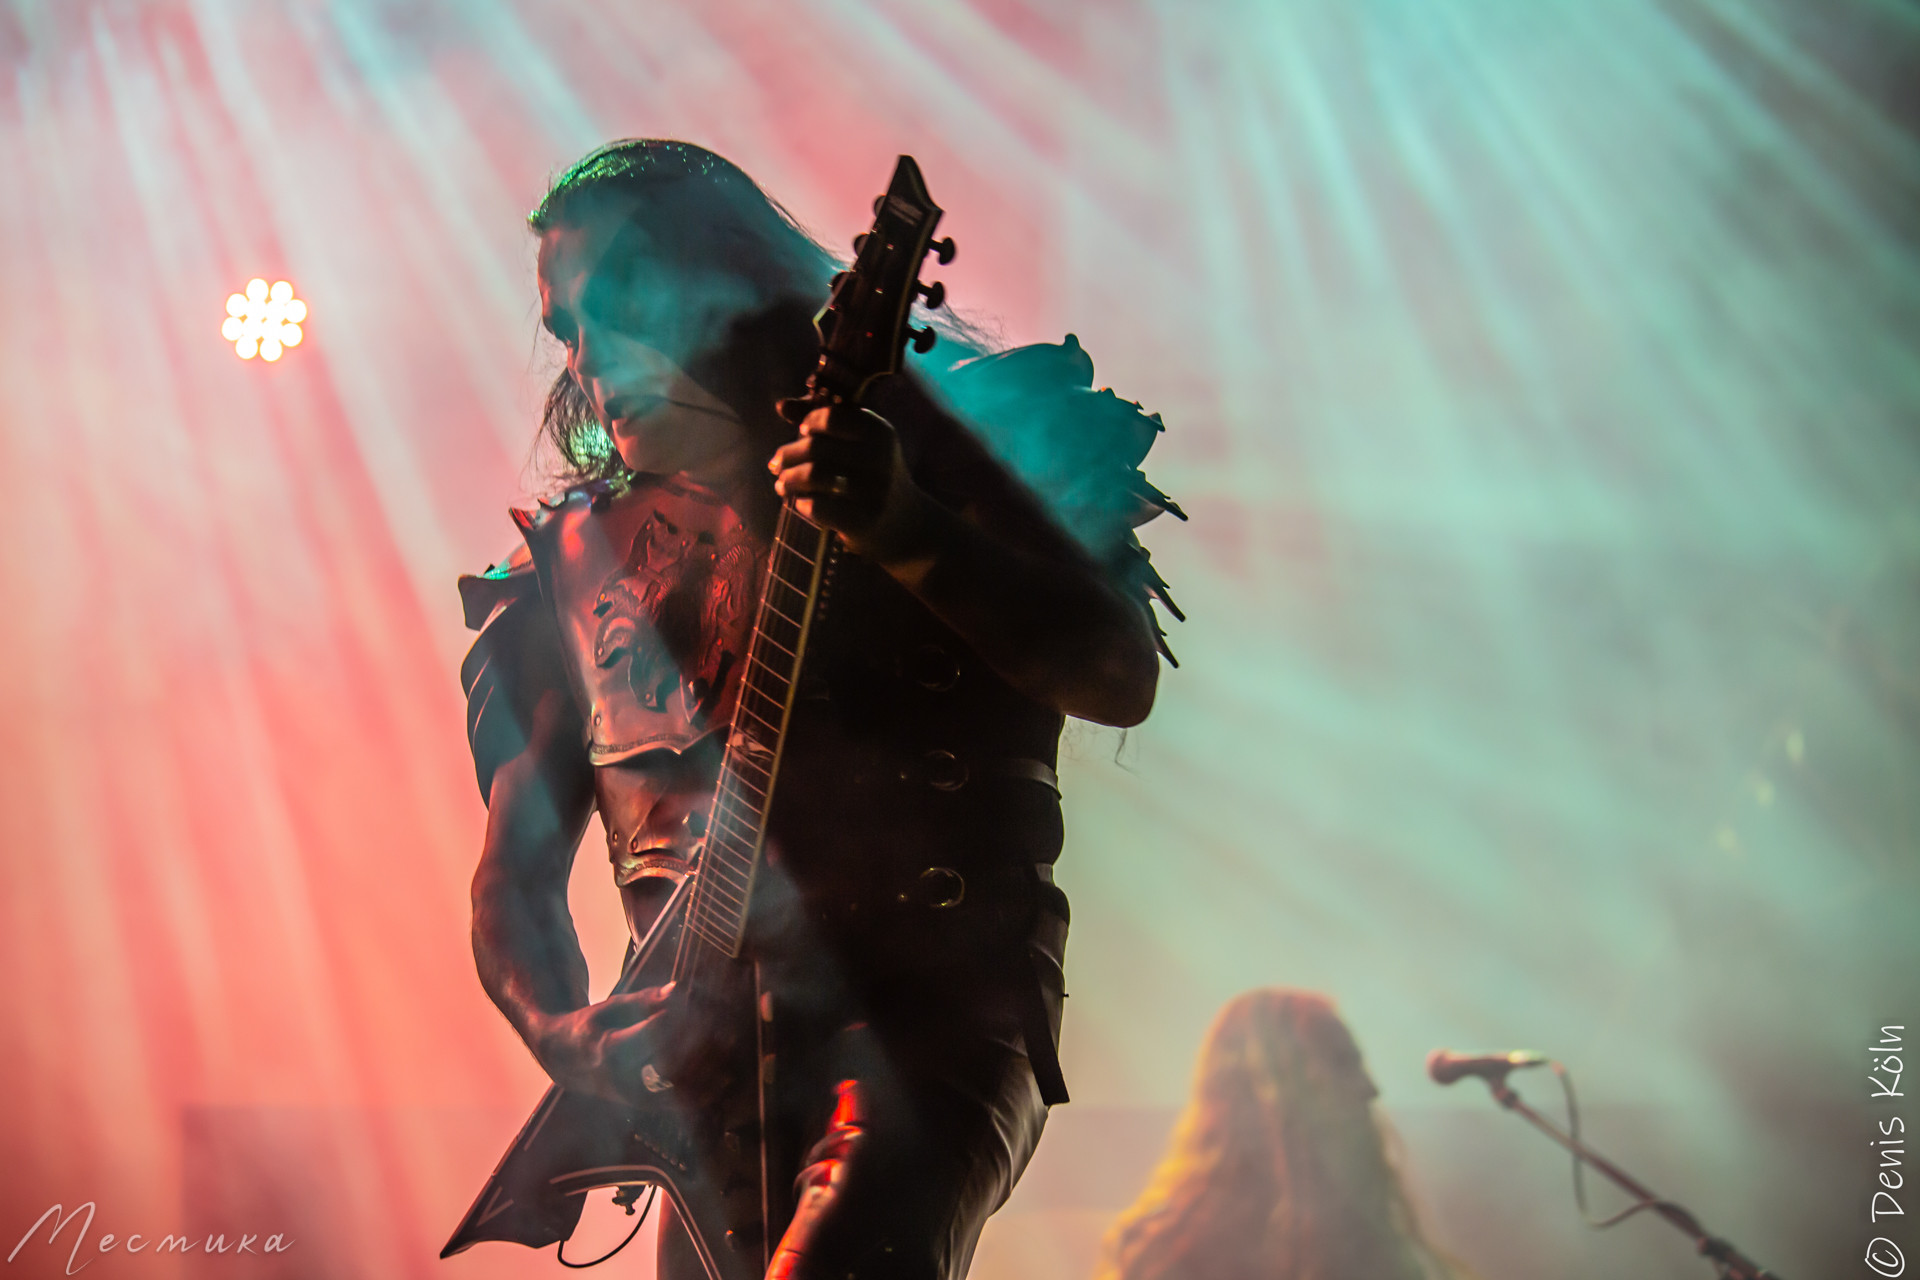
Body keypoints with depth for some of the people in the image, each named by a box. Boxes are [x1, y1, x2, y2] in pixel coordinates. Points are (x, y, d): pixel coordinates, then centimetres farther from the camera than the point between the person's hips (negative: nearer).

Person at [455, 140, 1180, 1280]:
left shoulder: (933, 446, 3)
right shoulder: (577, 555, 14)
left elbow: (1121, 681, -10)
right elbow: (513, 877, 14)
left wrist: (906, 530, -23)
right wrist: (570, 1036, -6)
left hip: (939, 1001, -5)